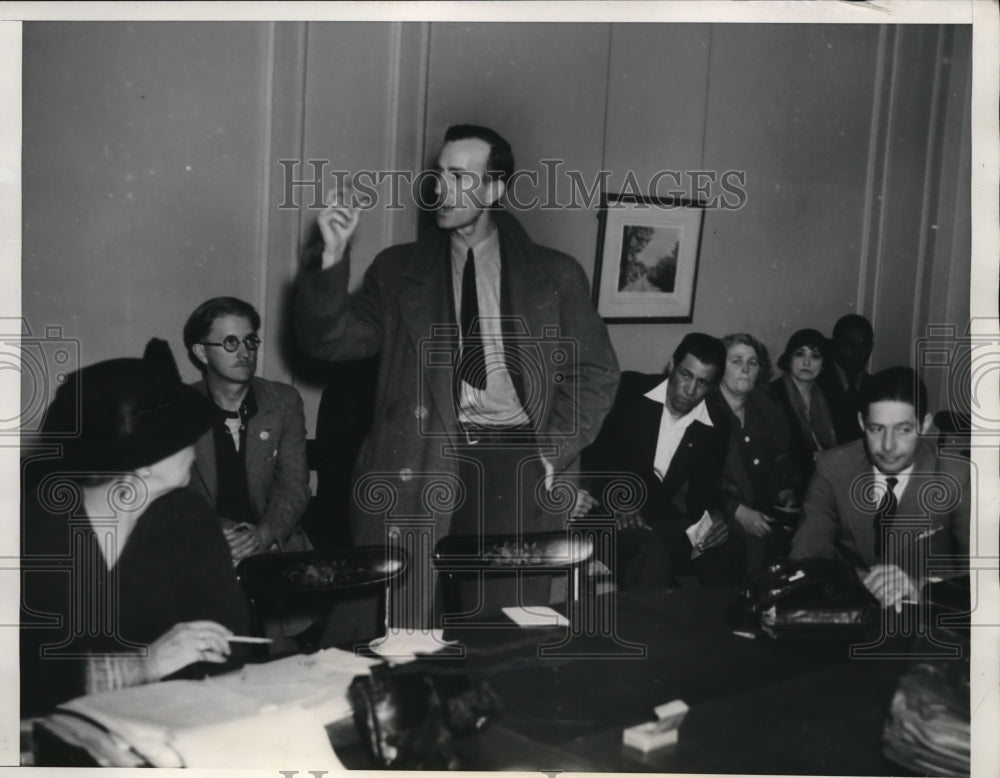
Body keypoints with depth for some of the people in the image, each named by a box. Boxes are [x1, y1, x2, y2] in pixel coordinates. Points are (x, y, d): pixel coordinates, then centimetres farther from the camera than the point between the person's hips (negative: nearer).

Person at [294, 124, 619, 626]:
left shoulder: (553, 276, 10)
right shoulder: (399, 270, 12)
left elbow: (594, 373, 12)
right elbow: (330, 340, 6)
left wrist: (551, 453, 1)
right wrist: (333, 258, -9)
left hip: (512, 460, 0)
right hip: (416, 462, 1)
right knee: (402, 637, -4)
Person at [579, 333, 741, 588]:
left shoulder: (716, 425, 4)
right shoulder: (629, 390, -6)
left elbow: (705, 487, 9)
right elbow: (590, 447, -9)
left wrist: (715, 515, -15)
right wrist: (614, 501, -22)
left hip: (660, 516, 4)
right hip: (607, 513, -4)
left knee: (727, 546, -19)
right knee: (652, 550, -34)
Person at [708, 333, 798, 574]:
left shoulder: (765, 411, 15)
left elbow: (781, 464, 19)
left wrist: (786, 494, -1)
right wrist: (737, 511, -16)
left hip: (765, 512, 5)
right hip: (722, 516, -5)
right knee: (756, 543, -31)